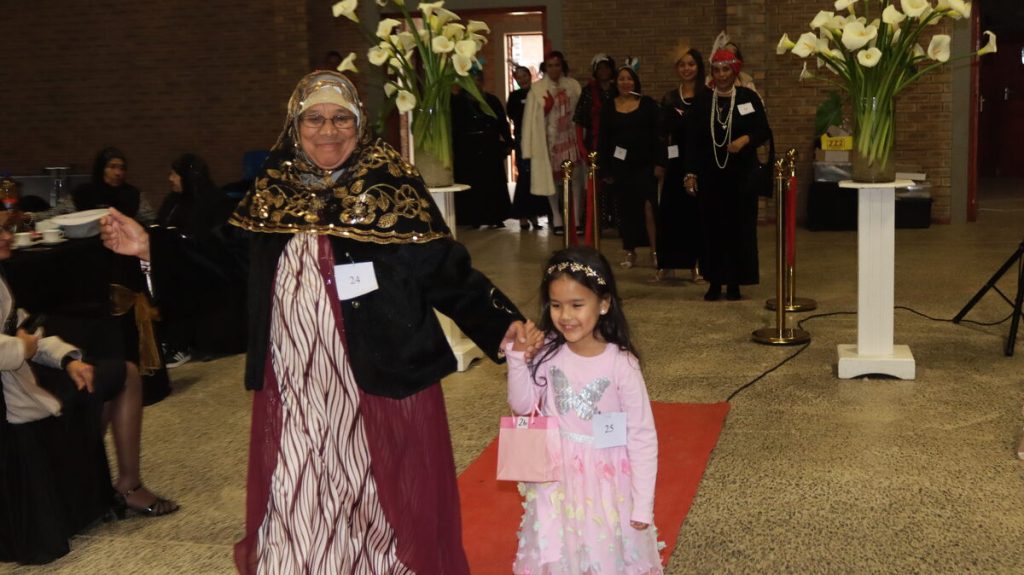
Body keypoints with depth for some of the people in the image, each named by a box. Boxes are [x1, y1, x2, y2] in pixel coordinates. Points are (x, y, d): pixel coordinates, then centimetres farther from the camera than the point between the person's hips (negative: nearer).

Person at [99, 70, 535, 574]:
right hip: (293, 391, 4)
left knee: (378, 510, 6)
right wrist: (151, 247, 9)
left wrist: (502, 324, -18)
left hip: (380, 383, -3)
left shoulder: (394, 187, -5)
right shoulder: (273, 193, 7)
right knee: (296, 513, 13)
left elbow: (447, 273, -7)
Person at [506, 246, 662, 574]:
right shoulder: (547, 353, -9)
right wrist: (518, 356, -16)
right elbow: (522, 406, -4)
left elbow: (643, 436, -14)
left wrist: (643, 504, -12)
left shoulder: (620, 364, -19)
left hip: (606, 478, -3)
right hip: (556, 476, 3)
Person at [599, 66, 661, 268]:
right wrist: (605, 169, 3)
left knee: (648, 206, -11)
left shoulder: (647, 104, 2)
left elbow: (658, 134, 0)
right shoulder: (609, 108, 7)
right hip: (620, 166, 2)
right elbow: (604, 140, 7)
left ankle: (655, 251, -7)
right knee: (626, 209, 6)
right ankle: (629, 252, 15)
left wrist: (659, 163, -7)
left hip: (644, 164, -2)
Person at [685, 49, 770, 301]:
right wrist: (691, 173, 0)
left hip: (741, 174, -2)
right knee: (712, 227, 3)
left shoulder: (748, 97, 1)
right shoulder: (703, 102, 7)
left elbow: (764, 131, 2)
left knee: (740, 227, 0)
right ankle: (715, 282, 11)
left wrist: (746, 139, -18)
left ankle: (735, 282, 8)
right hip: (710, 174, 2)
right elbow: (693, 140, 6)